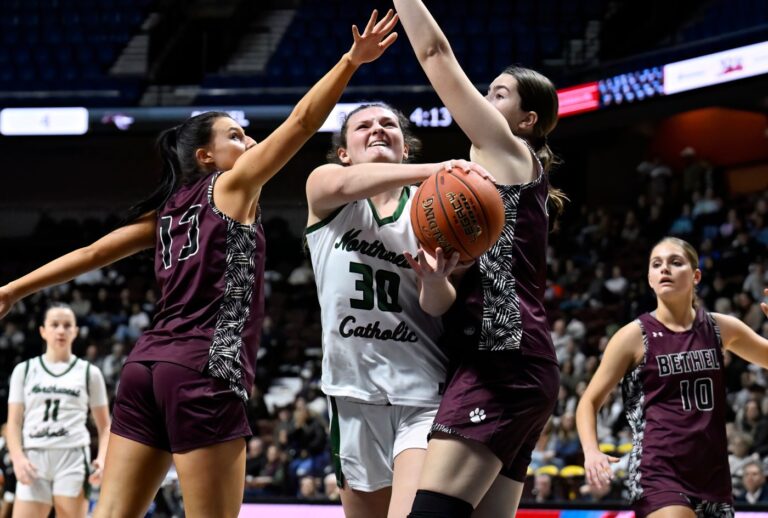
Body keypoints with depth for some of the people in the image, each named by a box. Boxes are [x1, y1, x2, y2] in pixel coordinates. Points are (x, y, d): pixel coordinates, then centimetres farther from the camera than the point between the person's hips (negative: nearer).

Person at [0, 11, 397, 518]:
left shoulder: (168, 210, 21)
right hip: (204, 369, -8)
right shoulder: (233, 185, 4)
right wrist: (352, 60, -8)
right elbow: (302, 122, -4)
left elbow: (90, 254, 22)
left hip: (147, 363, 8)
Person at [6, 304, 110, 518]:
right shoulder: (24, 370, 13)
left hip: (73, 457, -1)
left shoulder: (89, 372, 11)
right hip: (33, 459, 1)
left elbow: (105, 426, 12)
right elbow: (14, 422, 9)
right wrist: (18, 458, -9)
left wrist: (103, 458, -7)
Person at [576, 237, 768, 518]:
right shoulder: (635, 336, -2)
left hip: (713, 477, 6)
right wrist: (591, 452, -17)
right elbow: (589, 402, 2)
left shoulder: (720, 328, 8)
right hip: (658, 474, -6)